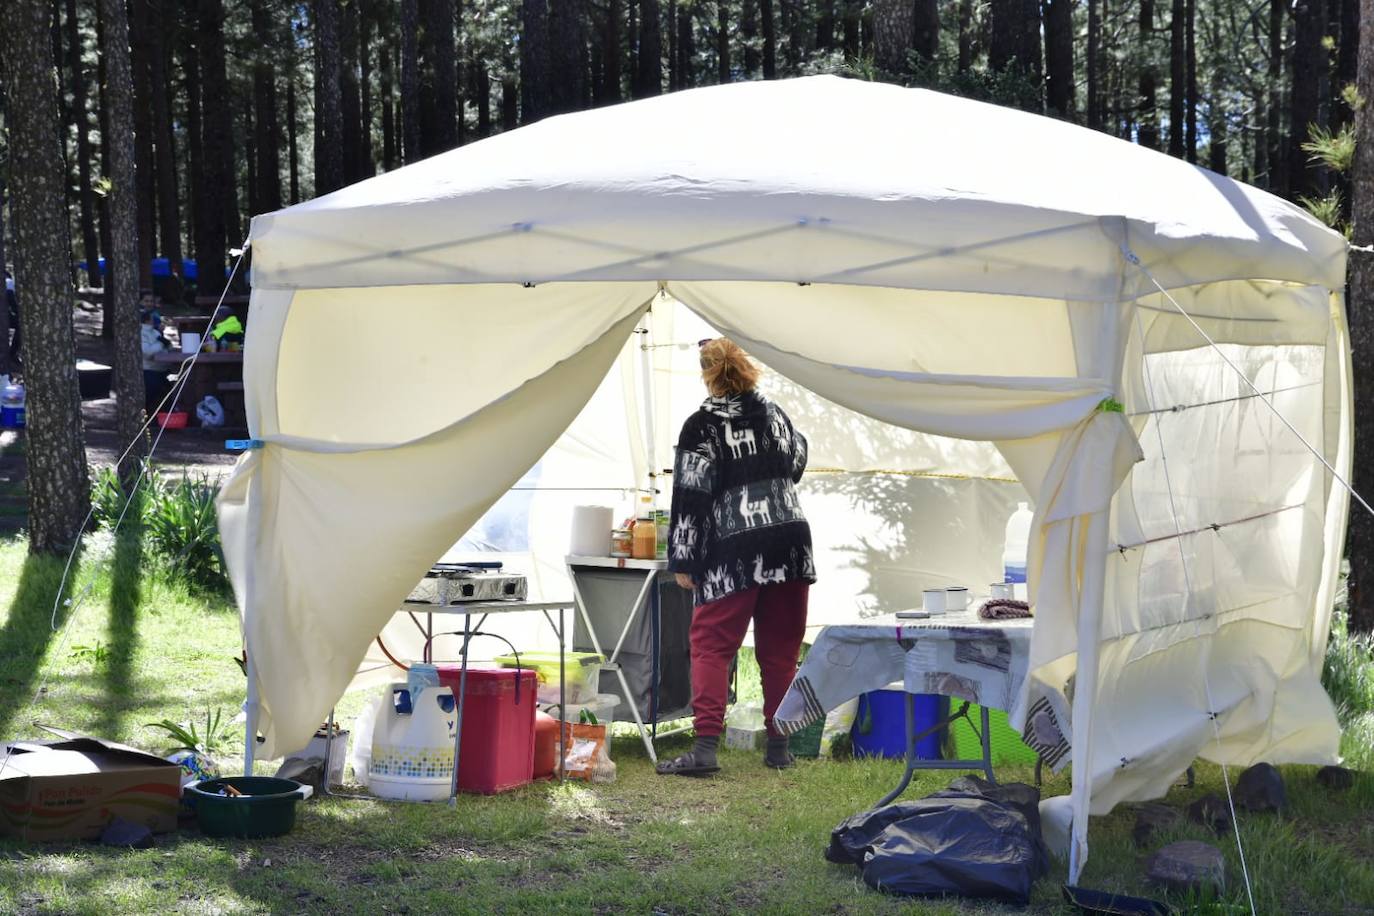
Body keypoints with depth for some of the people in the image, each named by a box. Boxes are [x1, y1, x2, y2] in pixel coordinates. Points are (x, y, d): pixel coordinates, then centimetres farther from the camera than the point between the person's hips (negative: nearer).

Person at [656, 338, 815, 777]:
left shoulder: (702, 426, -5)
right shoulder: (773, 413, 11)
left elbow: (691, 494, -8)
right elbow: (796, 462, 28)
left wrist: (683, 560, -6)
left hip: (734, 551, -5)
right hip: (790, 542, 5)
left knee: (711, 646, -2)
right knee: (780, 649, 11)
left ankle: (706, 745, -13)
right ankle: (778, 745, 15)